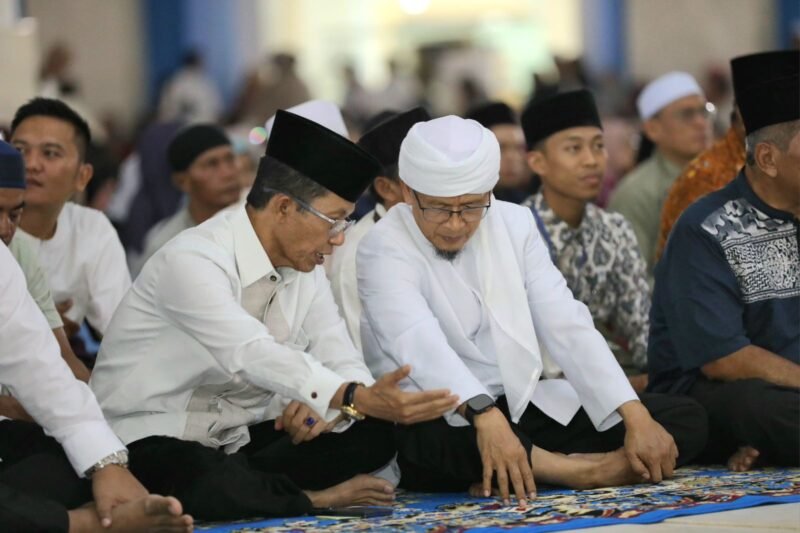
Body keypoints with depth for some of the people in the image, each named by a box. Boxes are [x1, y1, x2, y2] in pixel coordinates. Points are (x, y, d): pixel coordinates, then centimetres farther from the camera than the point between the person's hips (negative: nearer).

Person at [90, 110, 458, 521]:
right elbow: (254, 356, -37)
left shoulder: (304, 267, 3)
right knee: (209, 485, -40)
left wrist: (329, 406, -25)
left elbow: (344, 366, 0)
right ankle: (315, 498, -12)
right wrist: (355, 399, -50)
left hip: (237, 441, 7)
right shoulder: (191, 261, -23)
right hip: (150, 441, -7)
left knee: (372, 436, -10)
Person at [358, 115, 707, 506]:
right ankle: (586, 472, -25)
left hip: (527, 407, 6)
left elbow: (567, 326, -1)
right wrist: (485, 415, -48)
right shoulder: (384, 251, -10)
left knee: (684, 420, -8)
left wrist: (635, 416, -15)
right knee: (438, 443, -42)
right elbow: (419, 342, -29)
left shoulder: (514, 224, 6)